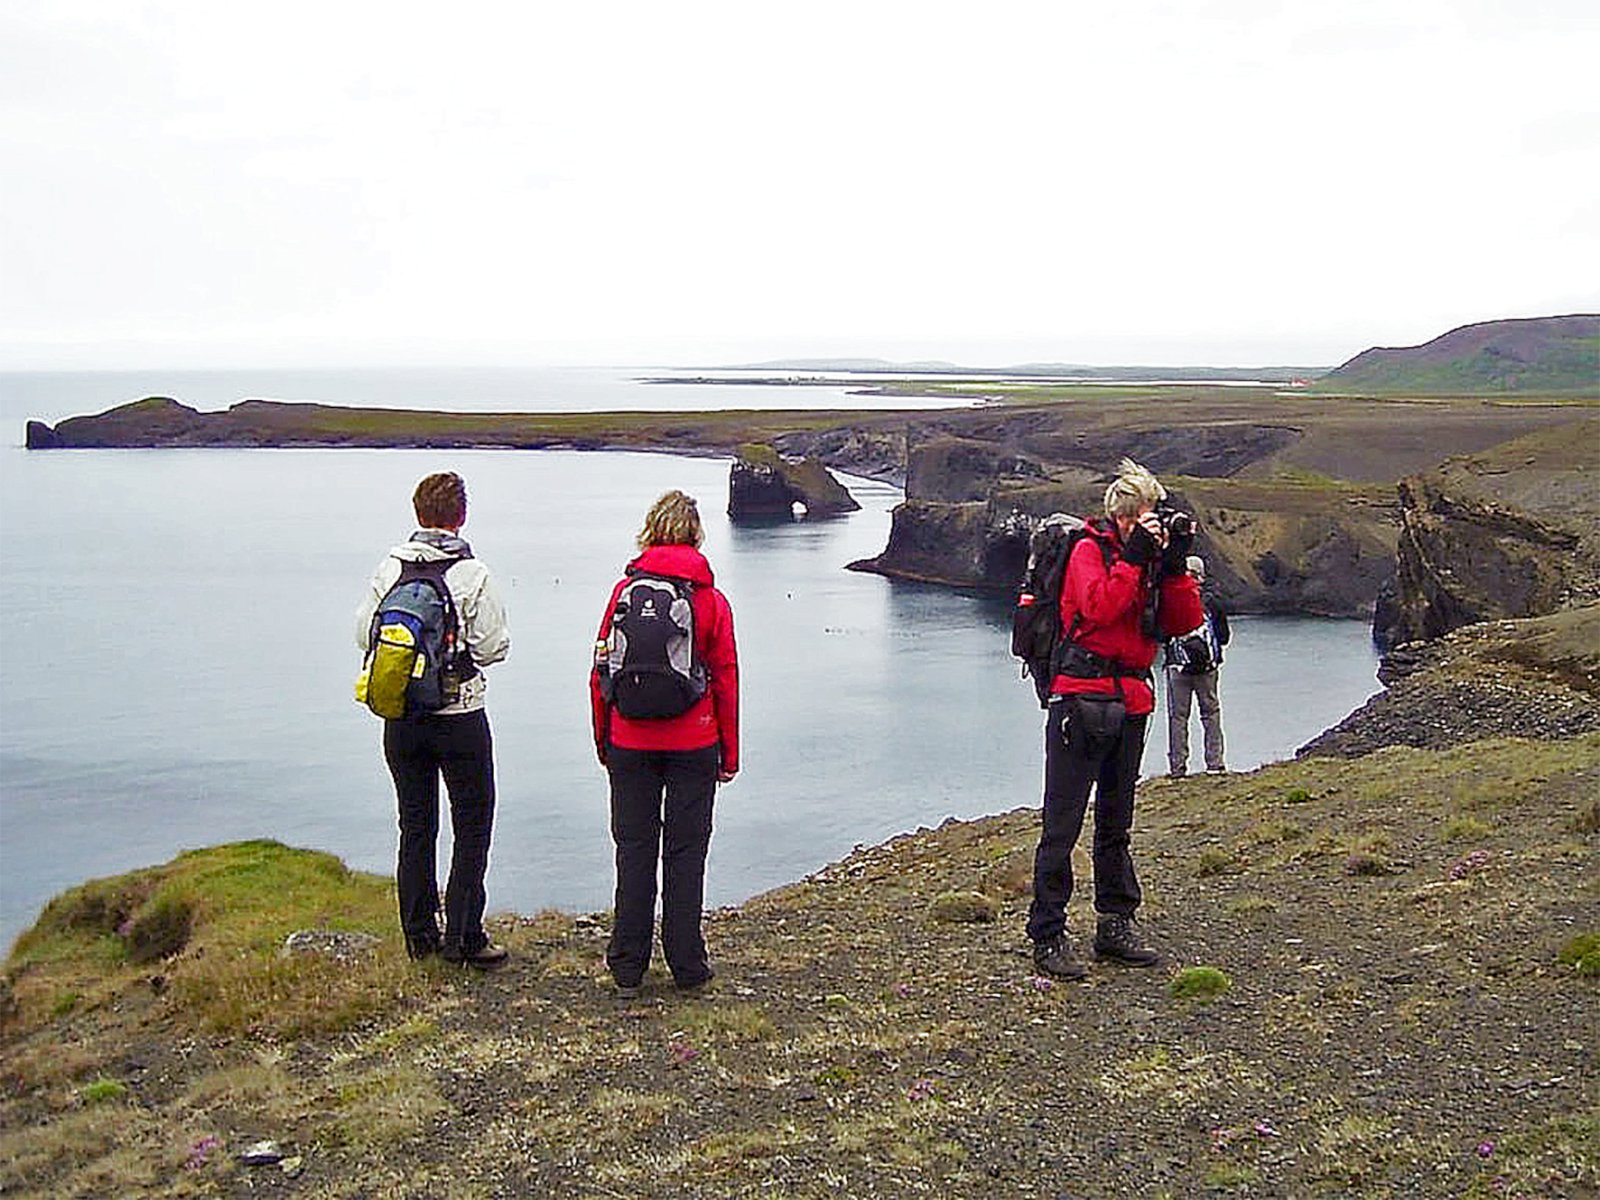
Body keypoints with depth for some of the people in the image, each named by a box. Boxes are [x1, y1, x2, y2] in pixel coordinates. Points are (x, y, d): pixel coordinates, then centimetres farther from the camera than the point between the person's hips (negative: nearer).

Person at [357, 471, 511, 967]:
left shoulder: (389, 569, -3)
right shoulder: (472, 574, -14)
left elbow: (365, 634, 1)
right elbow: (493, 647, -12)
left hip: (401, 718, 4)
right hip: (459, 716, -4)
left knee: (414, 827, 14)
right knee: (472, 826, 6)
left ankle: (419, 935, 19)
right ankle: (463, 938, 4)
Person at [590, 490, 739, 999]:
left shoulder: (624, 591, -1)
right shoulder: (711, 600, -3)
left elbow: (600, 672, 2)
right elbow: (726, 679, -1)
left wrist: (603, 741, 12)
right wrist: (729, 752, 8)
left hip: (629, 743, 1)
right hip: (693, 745, -1)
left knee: (634, 849, 8)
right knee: (686, 851, 6)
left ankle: (627, 967, 12)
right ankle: (687, 966, 11)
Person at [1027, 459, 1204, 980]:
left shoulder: (1153, 556, 14)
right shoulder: (1090, 550, -4)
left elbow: (1185, 623, 6)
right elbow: (1099, 607, -22)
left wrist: (1175, 567, -5)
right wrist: (1134, 557, -20)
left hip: (1131, 702, 7)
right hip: (1082, 697, -7)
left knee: (1116, 821, 16)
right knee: (1062, 823, -6)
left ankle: (1116, 925, 25)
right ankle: (1047, 936, -2)